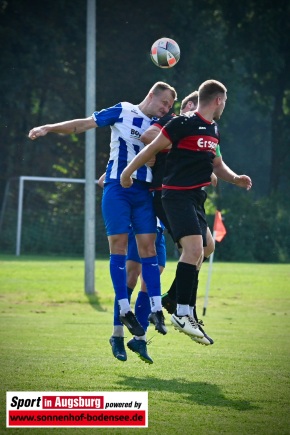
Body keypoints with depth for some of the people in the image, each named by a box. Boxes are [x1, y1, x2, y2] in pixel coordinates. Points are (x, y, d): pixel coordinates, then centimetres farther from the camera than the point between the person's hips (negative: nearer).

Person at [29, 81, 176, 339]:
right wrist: (48, 128, -5)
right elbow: (83, 124, 2)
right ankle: (124, 310, -4)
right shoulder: (123, 112, 1)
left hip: (143, 191, 4)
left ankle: (156, 309, -1)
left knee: (148, 245, -2)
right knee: (119, 243, -7)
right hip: (117, 187, -4)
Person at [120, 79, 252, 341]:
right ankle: (181, 313, -20)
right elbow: (153, 148, -6)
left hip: (197, 199, 9)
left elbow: (217, 165, 26)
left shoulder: (214, 130, 16)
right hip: (177, 195, -9)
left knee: (196, 256, 9)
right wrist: (126, 173, -1)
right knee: (194, 247, -22)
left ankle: (187, 316, 16)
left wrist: (235, 179, 7)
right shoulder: (183, 124, -11)